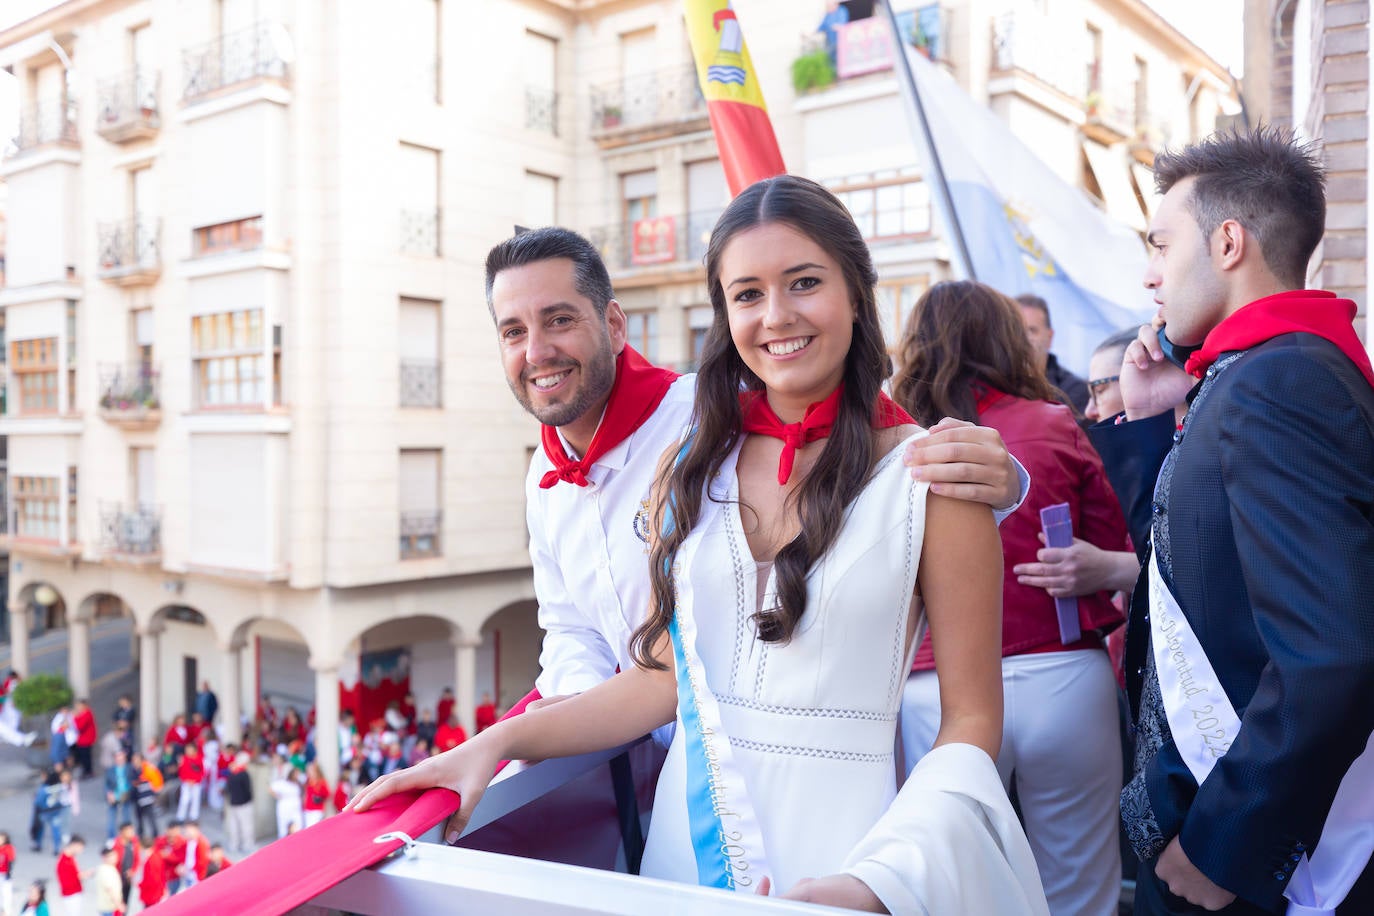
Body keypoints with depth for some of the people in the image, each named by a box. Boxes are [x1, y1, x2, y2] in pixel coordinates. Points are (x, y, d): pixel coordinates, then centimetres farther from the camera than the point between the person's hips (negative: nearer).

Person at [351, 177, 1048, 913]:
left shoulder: (926, 473, -10)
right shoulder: (690, 467, 3)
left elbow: (971, 723, -9)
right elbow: (668, 674, 7)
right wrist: (499, 742, -3)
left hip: (840, 837, -4)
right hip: (690, 833, 4)